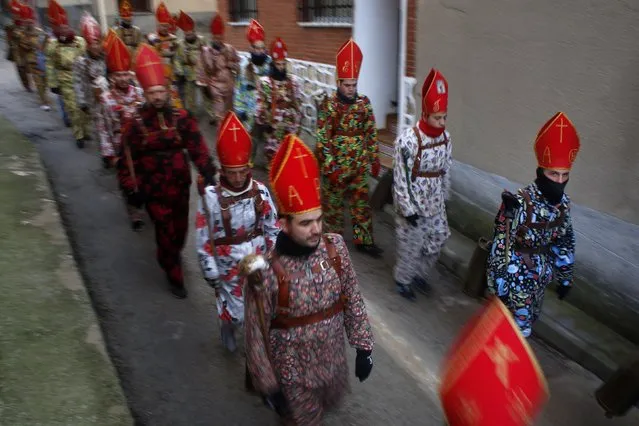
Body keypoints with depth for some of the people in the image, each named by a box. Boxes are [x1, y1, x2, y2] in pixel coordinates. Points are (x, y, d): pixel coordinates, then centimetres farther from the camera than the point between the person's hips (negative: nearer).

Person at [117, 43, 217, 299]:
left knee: (180, 228, 21)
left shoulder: (182, 118, -7)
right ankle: (175, 277, 23)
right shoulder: (135, 123, -13)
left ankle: (173, 254, 52)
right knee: (165, 233, 4)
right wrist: (131, 190, -8)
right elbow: (126, 159, -7)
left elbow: (197, 147, -6)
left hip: (180, 186, 3)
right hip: (154, 190, -3)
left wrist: (208, 173, -16)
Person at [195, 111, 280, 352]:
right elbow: (203, 238, -12)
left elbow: (272, 228, 1)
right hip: (229, 264, -2)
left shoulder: (260, 191, -10)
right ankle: (227, 328, 43)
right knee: (236, 313, 6)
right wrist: (211, 272, -9)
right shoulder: (212, 197, -18)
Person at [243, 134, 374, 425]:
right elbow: (256, 334, -17)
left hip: (333, 358, 4)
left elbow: (353, 299, -3)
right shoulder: (266, 272, -29)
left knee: (331, 401, 31)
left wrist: (363, 346, 1)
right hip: (294, 371, -4)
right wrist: (268, 388, -9)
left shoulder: (335, 247, -17)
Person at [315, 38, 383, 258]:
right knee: (333, 203, 11)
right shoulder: (329, 105, -12)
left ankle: (364, 240, 20)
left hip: (359, 165, 4)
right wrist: (329, 166, -18)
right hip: (336, 165, -3)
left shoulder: (364, 103, 0)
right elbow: (322, 139, -14)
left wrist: (374, 159, 6)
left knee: (362, 202, 9)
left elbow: (371, 134, 7)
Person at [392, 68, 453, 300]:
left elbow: (445, 171, 10)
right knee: (410, 245, 9)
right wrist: (407, 209, -17)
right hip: (413, 204, -6)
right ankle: (403, 280, 32)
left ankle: (420, 274, 39)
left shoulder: (445, 137, -2)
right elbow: (400, 177, -19)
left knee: (436, 242, 16)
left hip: (435, 204, 6)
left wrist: (444, 198, 15)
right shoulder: (408, 140, -23)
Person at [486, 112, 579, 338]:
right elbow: (501, 245, -23)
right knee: (519, 328, 2)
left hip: (541, 275, 7)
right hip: (516, 276, -7)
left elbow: (565, 243, 8)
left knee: (528, 320, 22)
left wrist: (565, 277, 13)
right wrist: (499, 285, -20)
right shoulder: (519, 203, -26)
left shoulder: (563, 203, -4)